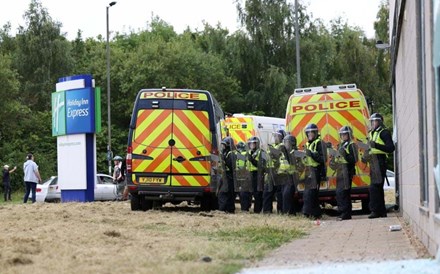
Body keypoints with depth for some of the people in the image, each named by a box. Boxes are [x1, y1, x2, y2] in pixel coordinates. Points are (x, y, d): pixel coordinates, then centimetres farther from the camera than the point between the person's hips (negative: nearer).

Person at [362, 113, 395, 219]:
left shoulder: (384, 132, -7)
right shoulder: (371, 133, 21)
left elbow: (391, 148, -16)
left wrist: (376, 145, -24)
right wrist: (365, 156, 14)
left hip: (379, 161, -10)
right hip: (373, 161, 10)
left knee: (374, 187, -15)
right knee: (378, 187, 12)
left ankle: (375, 210, -16)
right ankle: (382, 211, 18)